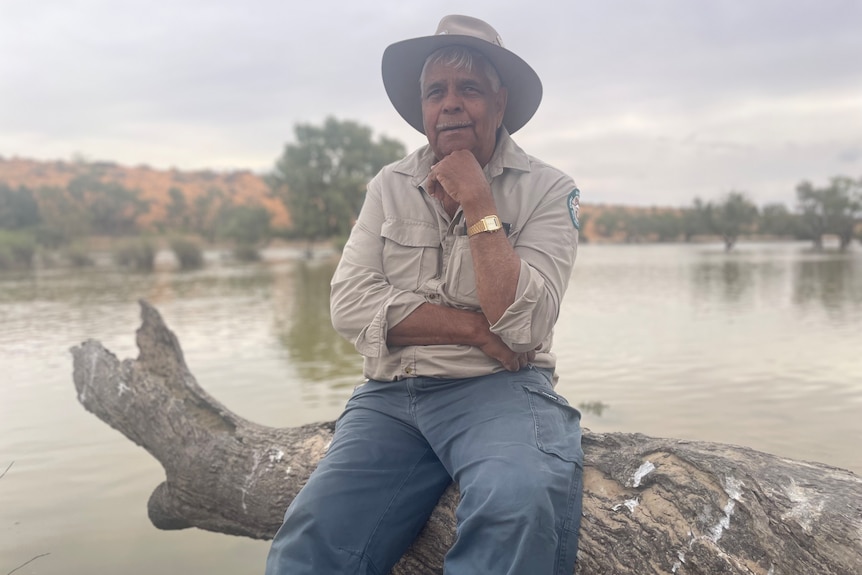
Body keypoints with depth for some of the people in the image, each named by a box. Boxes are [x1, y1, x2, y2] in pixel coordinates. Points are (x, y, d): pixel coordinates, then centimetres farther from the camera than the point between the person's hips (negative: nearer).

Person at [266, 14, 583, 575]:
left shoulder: (547, 190, 1)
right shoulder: (390, 186, 11)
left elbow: (522, 327, -11)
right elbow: (351, 305, -2)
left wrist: (477, 203, -13)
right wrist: (473, 327, -10)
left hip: (496, 389, -2)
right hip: (391, 396, 2)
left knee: (519, 506, -34)